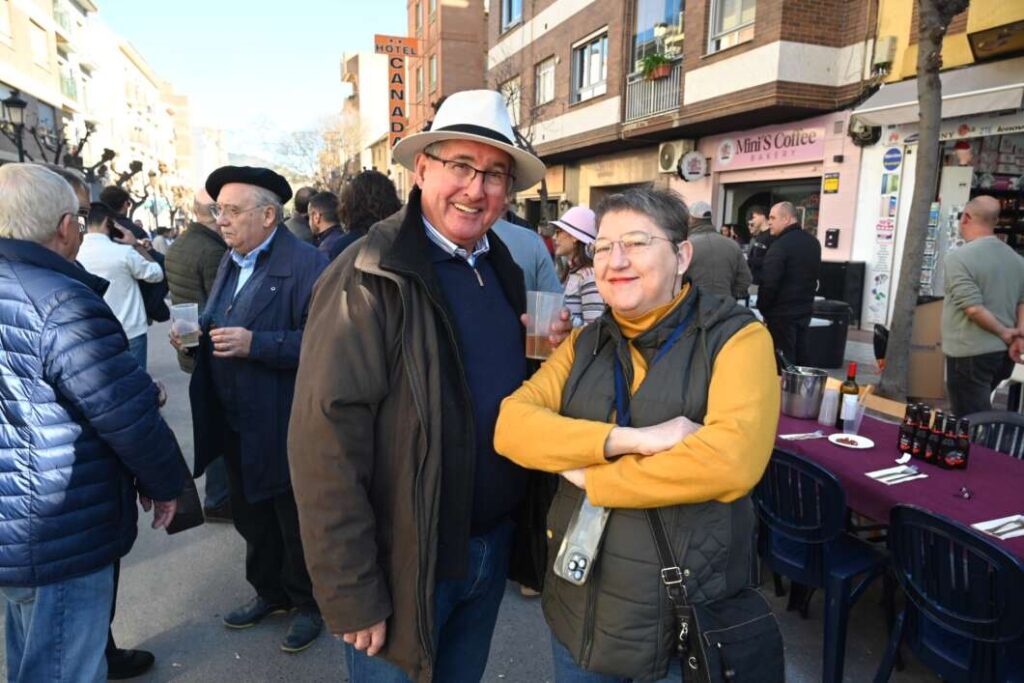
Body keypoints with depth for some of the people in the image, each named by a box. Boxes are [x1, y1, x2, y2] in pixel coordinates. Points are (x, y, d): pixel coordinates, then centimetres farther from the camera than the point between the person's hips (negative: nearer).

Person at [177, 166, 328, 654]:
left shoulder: (306, 264, -17)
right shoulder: (230, 262, 11)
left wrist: (256, 344, -29)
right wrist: (196, 334, -1)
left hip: (283, 427, -8)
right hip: (235, 424, 8)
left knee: (297, 522, 10)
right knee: (250, 515, 22)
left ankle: (308, 604, 32)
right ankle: (269, 592, 43)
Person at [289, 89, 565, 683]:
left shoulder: (504, 268, 3)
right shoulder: (370, 280, -19)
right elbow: (327, 445, -21)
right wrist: (353, 597, -18)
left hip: (494, 547, 7)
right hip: (407, 564, -6)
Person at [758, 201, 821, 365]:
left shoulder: (780, 245, -19)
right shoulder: (813, 242, 10)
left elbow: (769, 282, -21)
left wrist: (763, 308, -9)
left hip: (782, 313, -8)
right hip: (804, 310, 8)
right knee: (796, 356, 16)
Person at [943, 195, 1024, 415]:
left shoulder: (959, 257, -16)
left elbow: (973, 308, -22)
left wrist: (1003, 332, -9)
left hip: (970, 354, -8)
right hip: (1004, 353, 8)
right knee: (980, 412, 25)